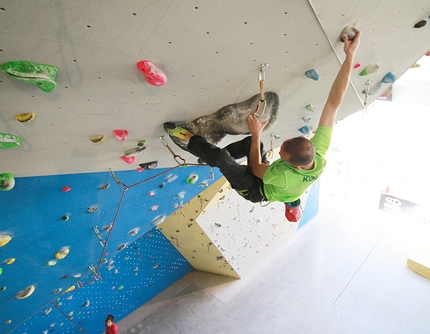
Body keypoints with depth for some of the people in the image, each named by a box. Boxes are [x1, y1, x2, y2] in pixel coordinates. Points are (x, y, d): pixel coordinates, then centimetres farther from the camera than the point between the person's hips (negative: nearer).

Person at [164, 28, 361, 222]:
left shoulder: (284, 177, -45)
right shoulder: (319, 153, -31)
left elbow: (256, 168, -24)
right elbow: (334, 102, -33)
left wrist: (256, 133, -18)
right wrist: (350, 56, -36)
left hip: (257, 191, -7)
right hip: (268, 179, 7)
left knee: (220, 157, -26)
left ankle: (188, 138, -2)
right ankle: (213, 157, 20)